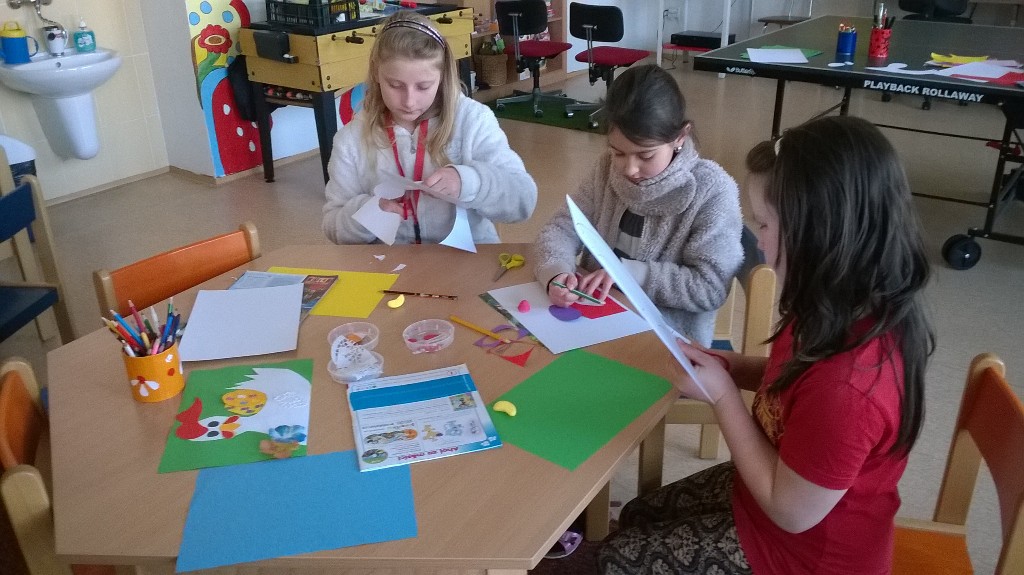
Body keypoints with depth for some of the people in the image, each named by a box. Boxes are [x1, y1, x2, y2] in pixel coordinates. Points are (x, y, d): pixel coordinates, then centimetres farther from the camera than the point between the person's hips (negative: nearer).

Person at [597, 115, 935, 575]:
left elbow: (790, 510, -25)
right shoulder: (854, 309, -12)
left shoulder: (848, 386, -41)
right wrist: (735, 368, -9)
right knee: (637, 519, 20)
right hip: (779, 485, 8)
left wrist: (722, 394, -22)